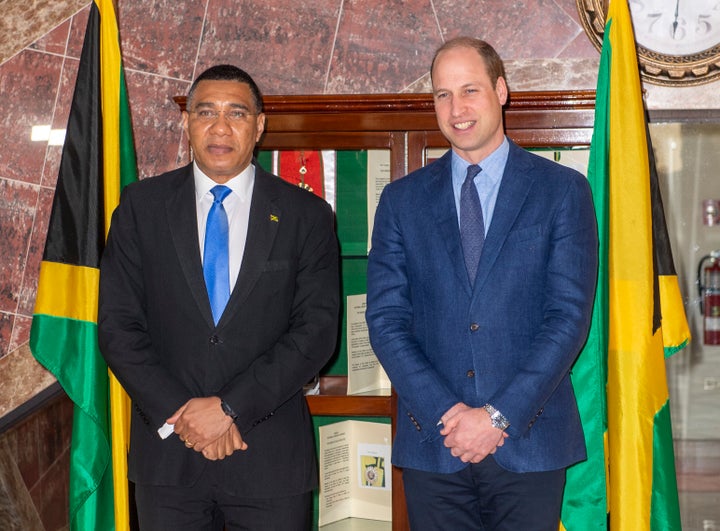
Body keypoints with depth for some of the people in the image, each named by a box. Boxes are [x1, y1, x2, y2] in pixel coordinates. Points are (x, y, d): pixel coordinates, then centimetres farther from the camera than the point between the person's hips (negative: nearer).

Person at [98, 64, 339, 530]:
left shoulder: (306, 215, 0)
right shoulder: (142, 205, 3)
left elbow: (317, 330, -6)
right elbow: (117, 324, 0)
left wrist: (231, 406, -14)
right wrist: (178, 413, -11)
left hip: (271, 457, -1)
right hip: (167, 453, 1)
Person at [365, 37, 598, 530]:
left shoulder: (563, 190, 1)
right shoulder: (402, 199, 7)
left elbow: (569, 315, -5)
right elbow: (386, 318, 1)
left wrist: (499, 415, -12)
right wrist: (444, 413, -10)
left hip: (529, 440, -1)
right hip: (431, 443, 2)